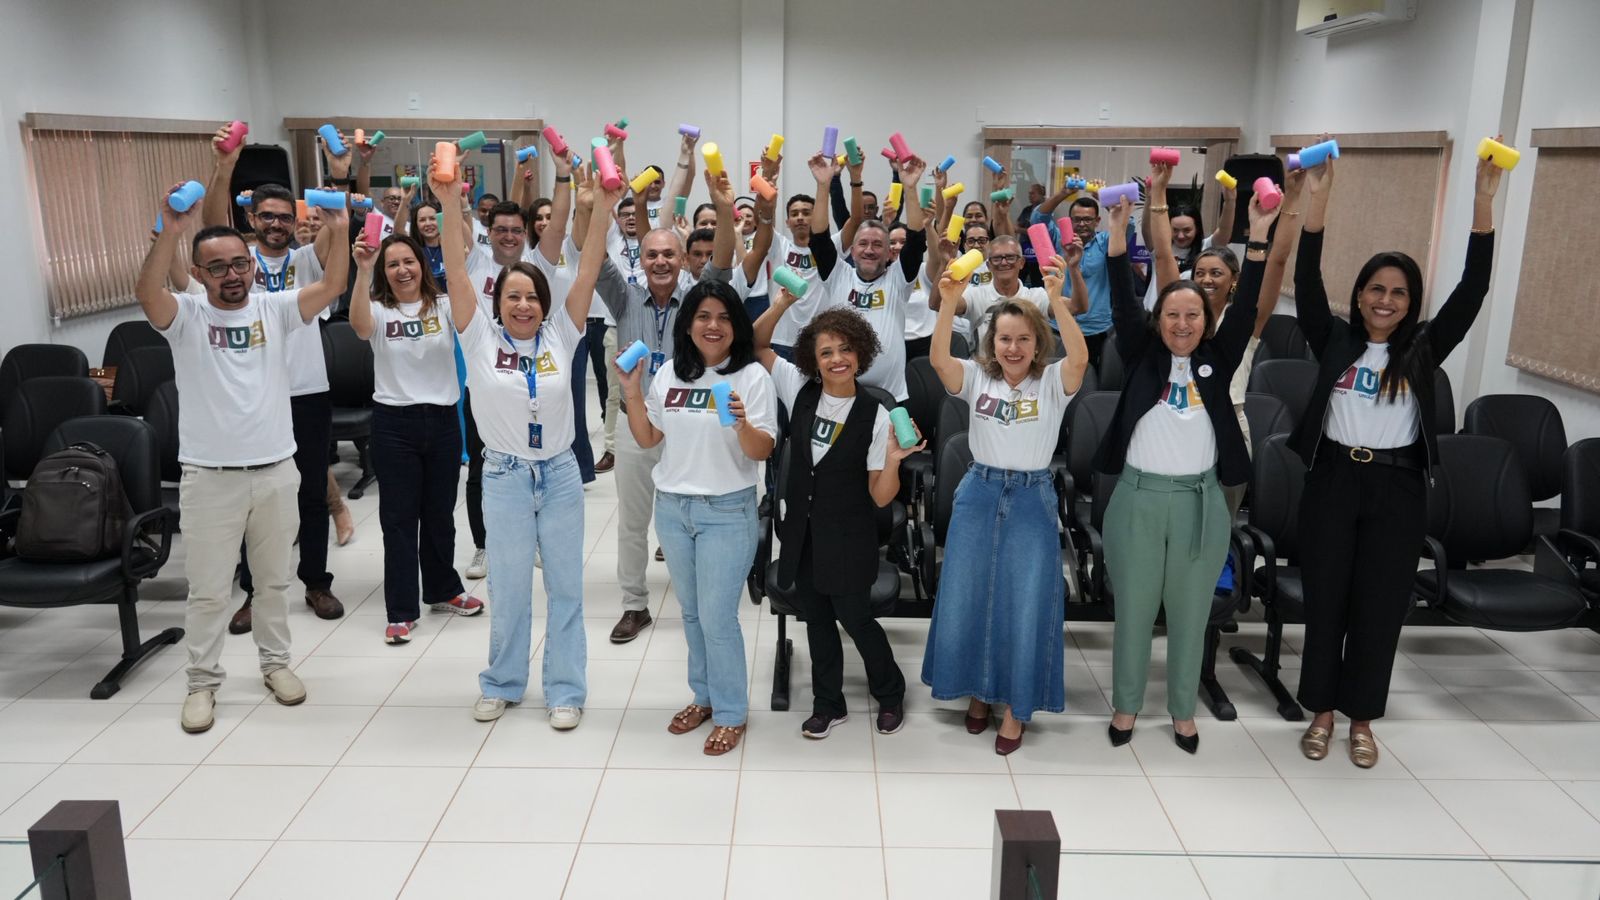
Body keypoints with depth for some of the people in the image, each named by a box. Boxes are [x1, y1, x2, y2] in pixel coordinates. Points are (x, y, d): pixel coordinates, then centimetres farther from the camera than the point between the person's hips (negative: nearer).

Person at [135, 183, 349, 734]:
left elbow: (332, 286, -12)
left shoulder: (274, 309, 1)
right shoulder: (185, 316, -4)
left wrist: (339, 232, -27)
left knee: (274, 579, 17)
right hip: (210, 477, -2)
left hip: (275, 471, 2)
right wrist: (171, 231, -39)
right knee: (208, 589, 8)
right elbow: (146, 292, -26)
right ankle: (203, 682, 23)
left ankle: (275, 662, 34)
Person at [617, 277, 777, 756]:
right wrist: (632, 393, -3)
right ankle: (704, 695, 33)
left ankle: (731, 711, 15)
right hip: (672, 508, 5)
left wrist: (741, 423, -31)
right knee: (691, 611, 16)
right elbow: (647, 438, 9)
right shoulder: (669, 374, 4)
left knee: (717, 616, -2)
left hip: (727, 512, -5)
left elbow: (763, 451, -12)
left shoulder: (752, 376, -9)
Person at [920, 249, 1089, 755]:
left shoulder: (1053, 383, -2)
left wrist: (1056, 300, -35)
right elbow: (937, 358, -17)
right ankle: (978, 688, 30)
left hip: (1032, 499, -2)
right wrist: (950, 302, -31)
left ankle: (1016, 706, 19)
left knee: (1026, 603, 2)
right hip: (979, 493, 2)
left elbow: (1080, 358, -23)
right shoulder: (977, 378, 2)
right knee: (967, 595, 8)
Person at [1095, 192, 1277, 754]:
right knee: (1134, 610, 10)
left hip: (1200, 500, 1)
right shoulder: (1142, 356, 2)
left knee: (1190, 614, 12)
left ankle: (1183, 710, 29)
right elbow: (1123, 303, -8)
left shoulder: (1217, 361, 5)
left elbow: (1246, 309, -6)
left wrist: (1259, 236, -15)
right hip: (1138, 497, -1)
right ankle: (1126, 705, 27)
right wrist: (1118, 231, -19)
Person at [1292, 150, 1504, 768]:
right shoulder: (1334, 340, 0)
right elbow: (1307, 280, -10)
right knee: (1325, 600, 8)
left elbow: (1472, 289, -7)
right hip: (1333, 480, -1)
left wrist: (1483, 201, -15)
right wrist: (1319, 196, -20)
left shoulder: (1423, 349, 2)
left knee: (1380, 606, 8)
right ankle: (1321, 710, 23)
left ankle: (1361, 717, 24)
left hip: (1397, 489, 1)